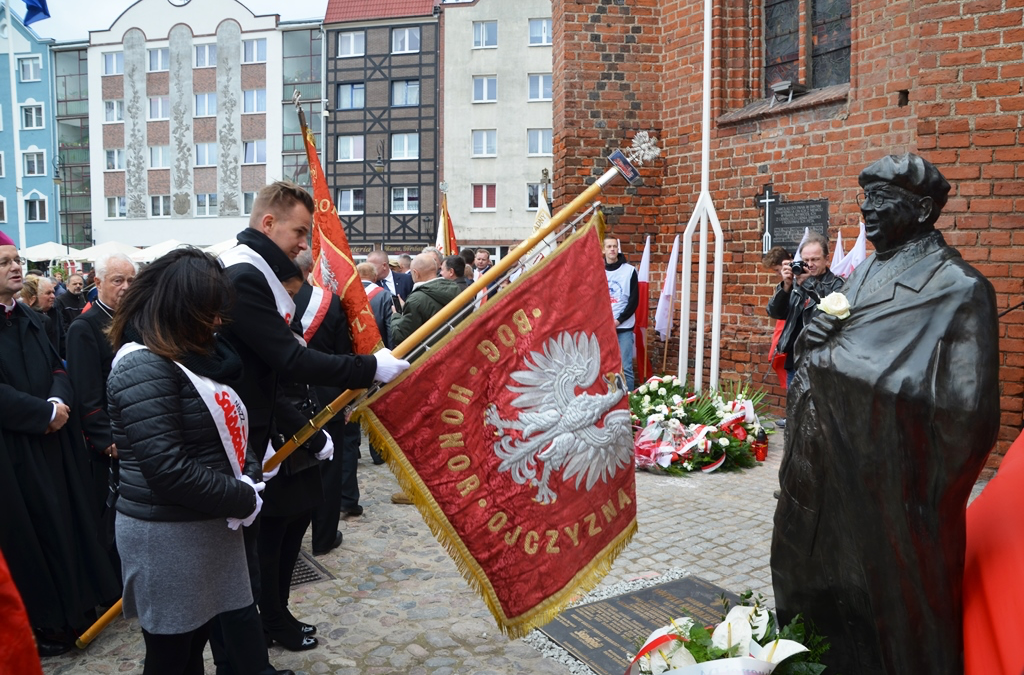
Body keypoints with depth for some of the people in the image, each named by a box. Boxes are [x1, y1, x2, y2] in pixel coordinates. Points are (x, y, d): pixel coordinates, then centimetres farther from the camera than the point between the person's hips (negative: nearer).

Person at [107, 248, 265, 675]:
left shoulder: (194, 354, 10)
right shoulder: (143, 366, -20)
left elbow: (226, 428, 14)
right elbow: (167, 469, -26)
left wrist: (250, 475, -5)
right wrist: (243, 499, -17)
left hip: (207, 524, 8)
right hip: (167, 535, -8)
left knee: (197, 639, 19)